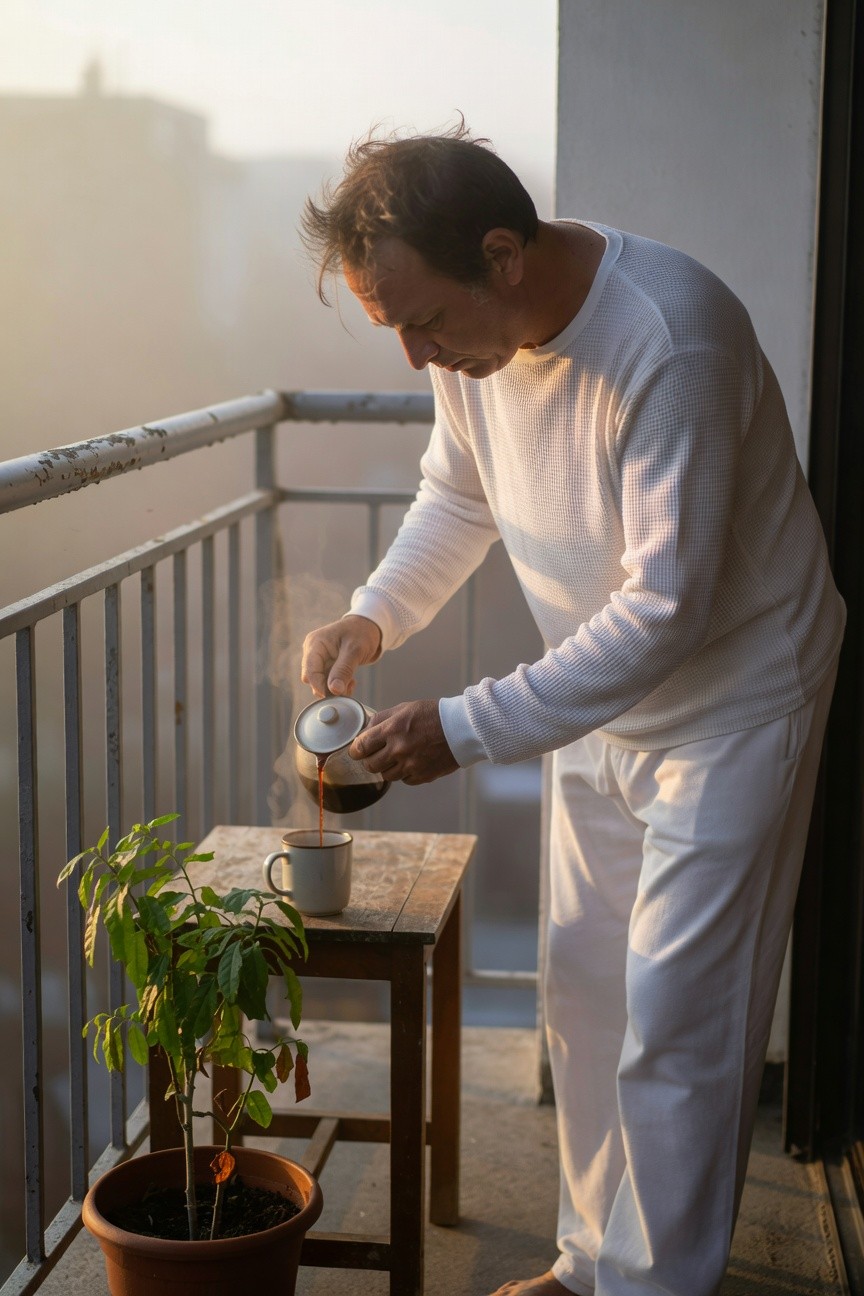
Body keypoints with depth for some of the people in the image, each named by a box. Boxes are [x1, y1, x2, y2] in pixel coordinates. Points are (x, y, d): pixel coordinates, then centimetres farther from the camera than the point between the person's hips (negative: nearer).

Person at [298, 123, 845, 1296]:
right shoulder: (471, 329, -8)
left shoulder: (671, 340, -32)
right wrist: (371, 618, -7)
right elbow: (458, 497, 10)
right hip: (603, 701, 8)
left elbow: (666, 609, -31)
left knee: (675, 1019, -4)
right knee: (585, 989, 14)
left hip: (732, 704, -7)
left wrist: (468, 727, -30)